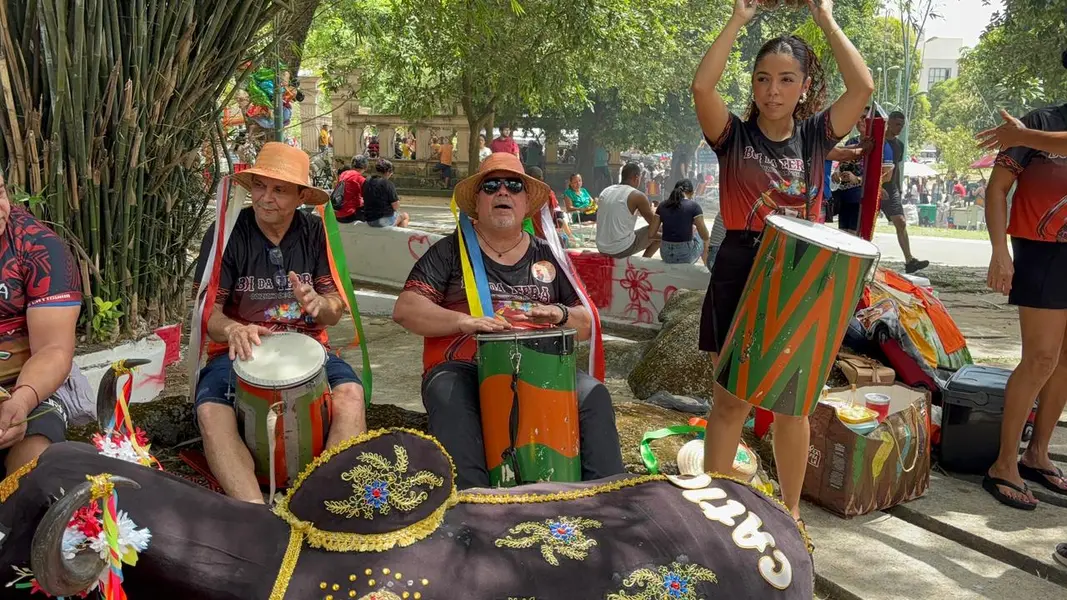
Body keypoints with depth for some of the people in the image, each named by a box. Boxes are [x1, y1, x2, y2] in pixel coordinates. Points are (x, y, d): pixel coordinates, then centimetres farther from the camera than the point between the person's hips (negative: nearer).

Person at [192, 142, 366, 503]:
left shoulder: (315, 233, 2)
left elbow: (336, 313, 1)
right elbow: (208, 311, -7)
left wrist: (319, 303, -24)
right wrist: (233, 330, -31)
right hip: (241, 350, -1)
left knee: (350, 393, -30)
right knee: (210, 411, -31)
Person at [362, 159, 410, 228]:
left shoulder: (366, 183, 4)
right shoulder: (388, 184, -14)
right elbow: (396, 206, -14)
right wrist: (397, 199, 8)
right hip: (384, 221, -6)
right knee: (405, 216, 23)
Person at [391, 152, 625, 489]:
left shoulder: (547, 256, 18)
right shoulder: (451, 251, 9)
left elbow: (586, 326, 17)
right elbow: (405, 309, -1)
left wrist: (560, 315, -8)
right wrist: (464, 322, -18)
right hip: (463, 366, -2)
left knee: (594, 395, -23)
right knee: (450, 398, -35)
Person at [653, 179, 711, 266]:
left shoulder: (663, 206, 1)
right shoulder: (693, 206, -10)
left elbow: (652, 234, 2)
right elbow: (705, 236, -9)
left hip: (666, 256, 4)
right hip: (685, 257, -4)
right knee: (707, 240, 29)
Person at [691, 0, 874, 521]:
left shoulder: (815, 137, 6)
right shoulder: (734, 135, 0)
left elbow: (863, 87, -8)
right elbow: (702, 87, -18)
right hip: (739, 275, -2)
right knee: (731, 400, 3)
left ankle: (790, 511, 26)